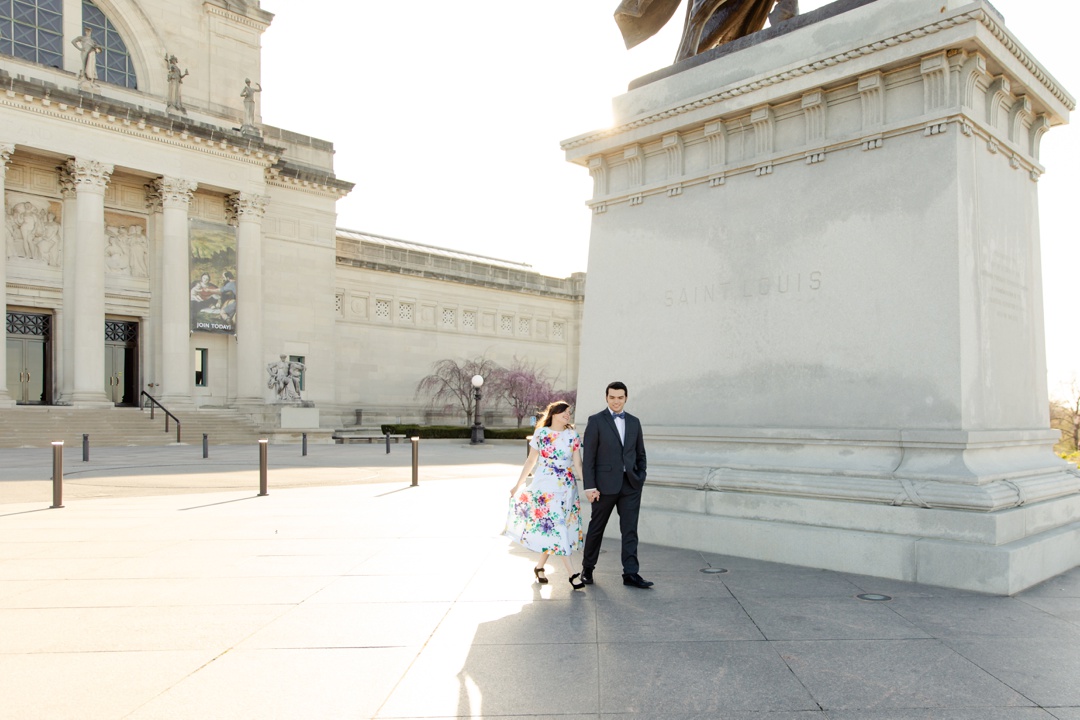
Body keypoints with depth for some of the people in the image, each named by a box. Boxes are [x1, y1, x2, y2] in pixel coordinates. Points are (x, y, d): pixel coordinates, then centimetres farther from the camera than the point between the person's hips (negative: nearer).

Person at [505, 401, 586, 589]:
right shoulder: (541, 433, -2)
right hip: (544, 486, -2)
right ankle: (572, 574, -5)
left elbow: (578, 465, 0)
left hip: (567, 487, 3)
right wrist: (518, 485, 7)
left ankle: (539, 567, 24)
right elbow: (531, 461, 5)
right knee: (555, 527, -7)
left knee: (550, 528, 6)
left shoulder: (573, 435, 3)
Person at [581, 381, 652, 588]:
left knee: (630, 529, 1)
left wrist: (640, 478, 5)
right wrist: (589, 486, -12)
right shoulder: (596, 421, -4)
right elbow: (588, 456, -7)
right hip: (605, 483, -3)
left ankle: (630, 573, 5)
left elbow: (640, 454, 15)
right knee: (597, 527, 9)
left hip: (630, 484, 3)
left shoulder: (634, 422, 9)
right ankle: (588, 568, 25)